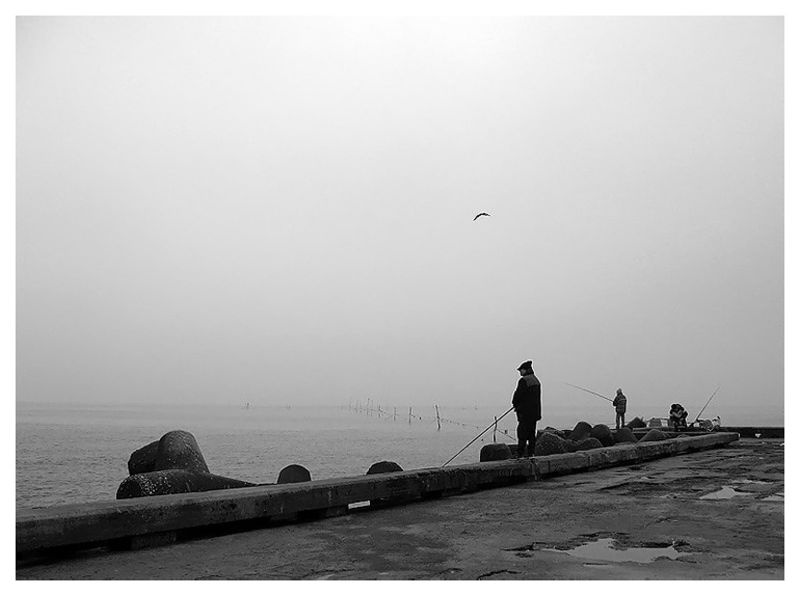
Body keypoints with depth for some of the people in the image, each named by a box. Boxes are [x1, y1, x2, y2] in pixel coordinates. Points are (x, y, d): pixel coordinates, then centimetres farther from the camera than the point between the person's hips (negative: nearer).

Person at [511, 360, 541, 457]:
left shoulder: (523, 381, -15)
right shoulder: (536, 380, 13)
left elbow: (518, 395, -16)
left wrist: (515, 404, 6)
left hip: (525, 412, -8)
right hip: (535, 412, 9)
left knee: (522, 433, -6)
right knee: (531, 433, 11)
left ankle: (520, 454, -7)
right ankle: (530, 453, 15)